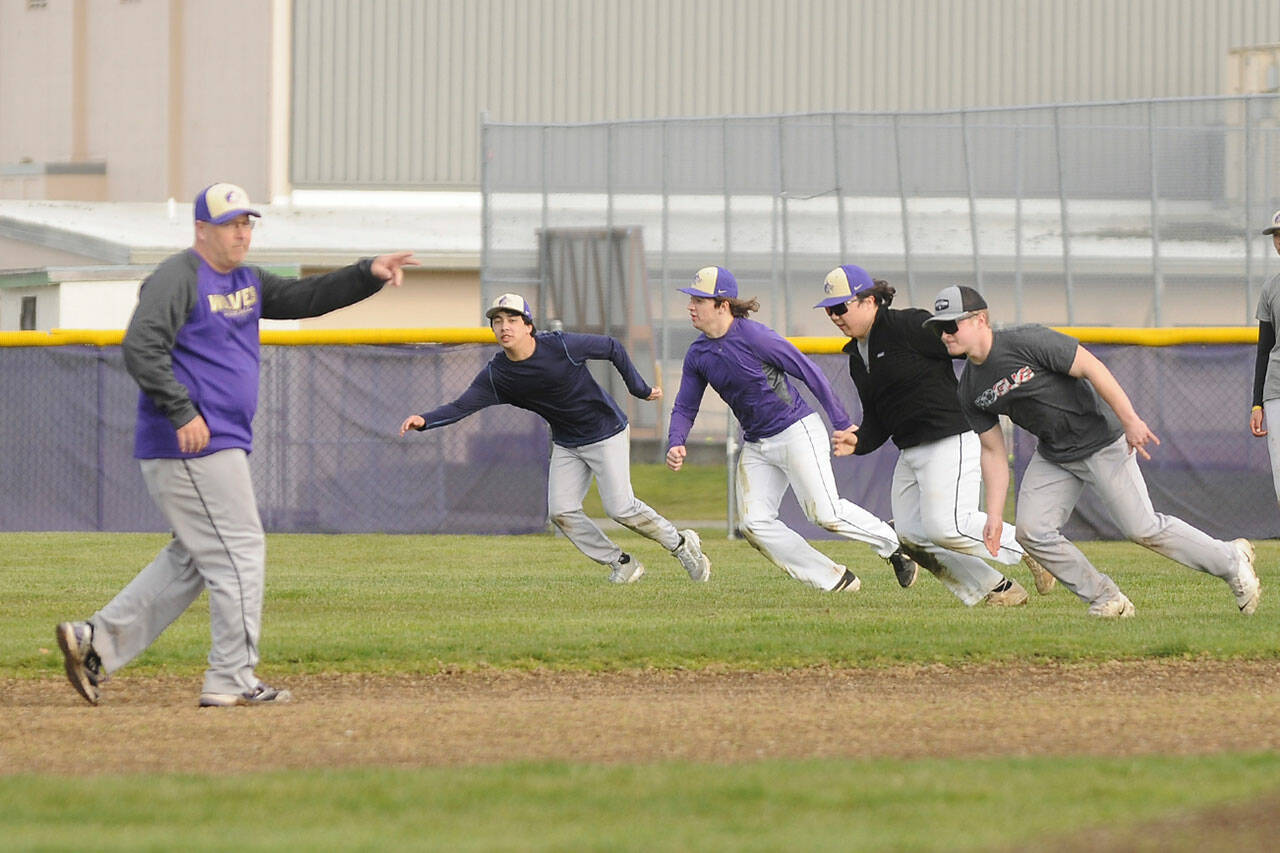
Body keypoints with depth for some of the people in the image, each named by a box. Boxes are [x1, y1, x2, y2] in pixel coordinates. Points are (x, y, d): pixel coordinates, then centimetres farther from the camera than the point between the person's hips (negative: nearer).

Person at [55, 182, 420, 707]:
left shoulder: (246, 282, 19)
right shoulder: (177, 278, -10)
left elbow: (305, 298, 18)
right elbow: (142, 349, -20)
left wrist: (369, 275, 5)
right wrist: (183, 412, -25)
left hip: (221, 444, 10)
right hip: (192, 447, -10)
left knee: (193, 560, 13)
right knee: (239, 551, -7)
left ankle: (95, 641, 13)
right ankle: (232, 680, -4)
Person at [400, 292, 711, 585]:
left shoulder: (562, 346, -23)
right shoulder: (496, 374, -11)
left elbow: (612, 348, -10)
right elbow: (462, 406, -18)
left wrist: (640, 389, -6)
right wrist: (424, 420, -35)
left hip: (606, 432, -5)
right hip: (566, 445, 5)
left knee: (620, 508, -13)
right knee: (561, 511, -5)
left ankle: (680, 544, 10)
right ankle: (622, 564, 10)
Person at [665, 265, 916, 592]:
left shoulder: (754, 337, -18)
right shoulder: (698, 354, 2)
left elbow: (809, 372, -13)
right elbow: (685, 407, 10)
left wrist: (843, 425, -12)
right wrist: (676, 443, -12)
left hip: (797, 433, -7)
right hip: (756, 447, 7)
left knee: (825, 513, -14)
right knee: (754, 523, -4)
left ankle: (893, 543, 11)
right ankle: (835, 580, 2)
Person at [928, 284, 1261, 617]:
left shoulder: (1027, 342, -23)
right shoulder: (970, 390, -1)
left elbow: (1091, 368, -22)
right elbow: (993, 452, 4)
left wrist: (1130, 421, -25)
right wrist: (993, 515, -4)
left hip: (1101, 442, -7)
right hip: (1053, 457, 7)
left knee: (1142, 528, -8)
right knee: (1032, 531, -8)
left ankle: (1231, 560, 11)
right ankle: (1105, 599, 6)